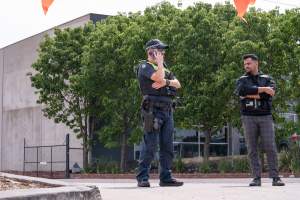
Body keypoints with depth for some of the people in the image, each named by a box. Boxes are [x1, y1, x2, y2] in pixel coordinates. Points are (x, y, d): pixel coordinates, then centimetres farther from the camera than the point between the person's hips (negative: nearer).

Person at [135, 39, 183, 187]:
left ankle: (166, 178, 11)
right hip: (153, 110, -8)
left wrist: (165, 82, -8)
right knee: (150, 146, -10)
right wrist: (160, 62, -5)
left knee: (167, 146, 6)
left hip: (167, 110, 8)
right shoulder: (145, 66, 0)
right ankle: (142, 178, -5)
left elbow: (177, 84, 10)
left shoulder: (164, 68, 24)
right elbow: (158, 77, -19)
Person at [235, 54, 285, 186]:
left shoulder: (267, 79, 12)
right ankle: (256, 178, 1)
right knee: (252, 149, -2)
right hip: (248, 117, 1)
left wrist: (250, 95, -9)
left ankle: (275, 178, -3)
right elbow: (241, 91, -11)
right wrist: (262, 90, -14)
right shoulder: (242, 80, 13)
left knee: (270, 148, -6)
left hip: (265, 116, -1)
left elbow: (270, 93, -9)